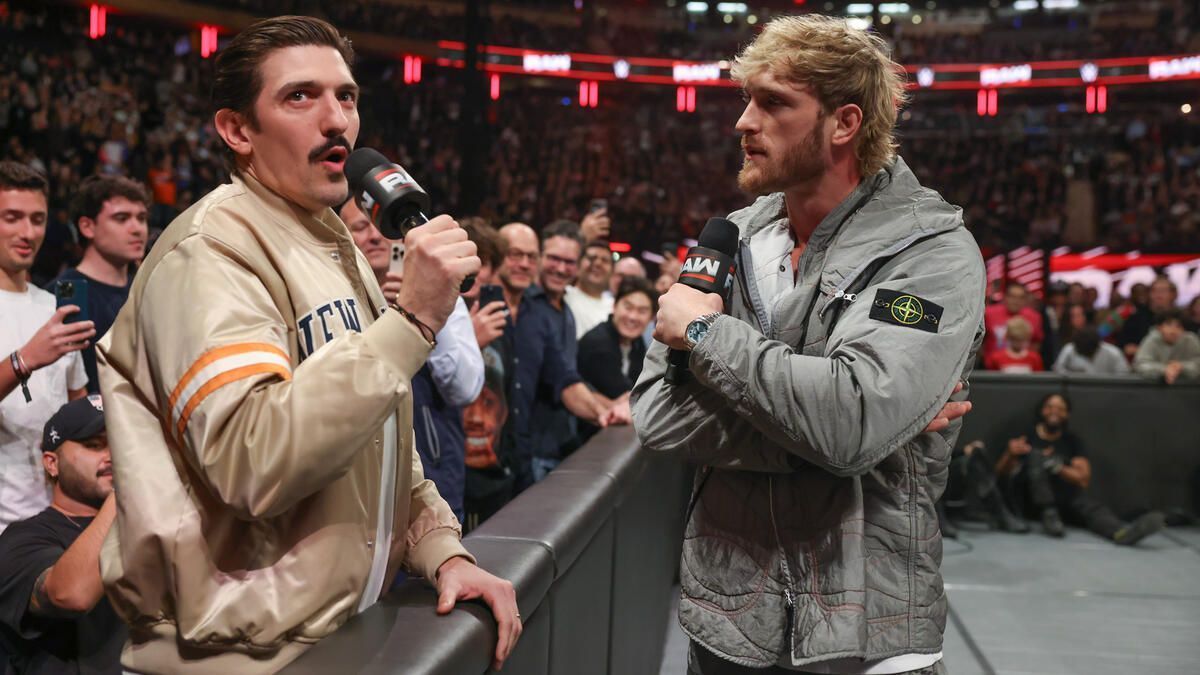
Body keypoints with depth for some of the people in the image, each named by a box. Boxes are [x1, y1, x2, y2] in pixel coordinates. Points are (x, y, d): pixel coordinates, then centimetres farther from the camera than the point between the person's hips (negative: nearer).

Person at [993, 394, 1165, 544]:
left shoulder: (1072, 442, 12)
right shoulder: (1025, 437, 6)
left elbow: (1083, 479, 2)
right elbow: (1000, 473, 2)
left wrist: (1057, 467, -15)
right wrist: (1010, 455, -20)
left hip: (1062, 496, 2)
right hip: (1026, 499, -2)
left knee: (1089, 504, -28)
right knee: (1035, 455, -23)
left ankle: (1121, 531, -61)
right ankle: (1048, 514, -39)